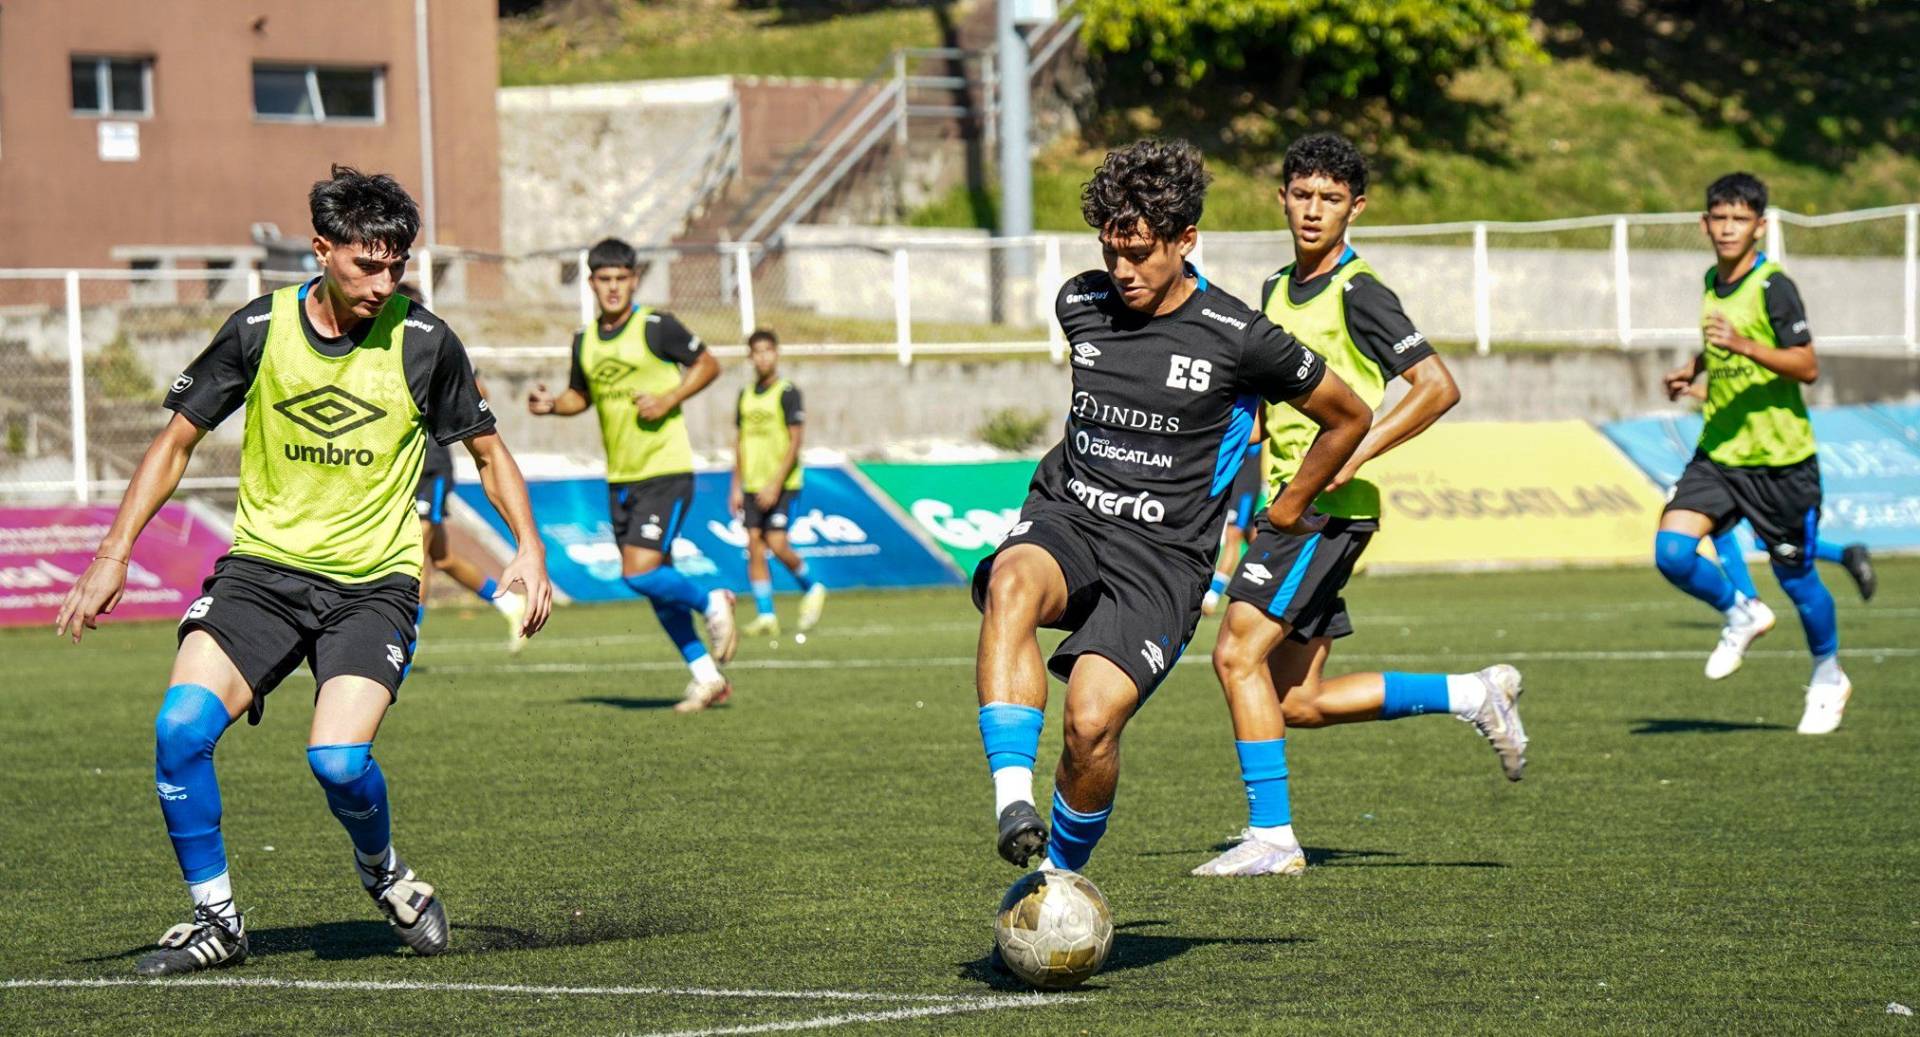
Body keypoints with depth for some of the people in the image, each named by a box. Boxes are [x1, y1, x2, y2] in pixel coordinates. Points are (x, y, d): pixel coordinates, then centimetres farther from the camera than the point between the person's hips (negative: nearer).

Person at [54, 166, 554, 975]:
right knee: (181, 727, -21)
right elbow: (176, 442, 7)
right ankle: (216, 919, -2)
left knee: (338, 758, -23)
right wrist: (114, 556, -1)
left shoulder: (424, 342, -4)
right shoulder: (259, 330, -4)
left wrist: (529, 550, -3)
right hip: (262, 566, 2)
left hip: (374, 581, -1)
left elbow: (488, 453, 11)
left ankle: (382, 871, 12)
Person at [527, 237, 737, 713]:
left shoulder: (656, 326, -9)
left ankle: (711, 604, 10)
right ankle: (706, 677, 20)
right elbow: (581, 394, 22)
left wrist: (670, 398, -14)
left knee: (641, 572, -18)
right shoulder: (585, 341, 8)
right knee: (657, 583, 9)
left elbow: (708, 364, -1)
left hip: (666, 471, -6)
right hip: (620, 478, 6)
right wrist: (552, 404, 1)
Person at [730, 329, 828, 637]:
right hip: (752, 485, 5)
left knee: (777, 544, -13)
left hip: (783, 484, -5)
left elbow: (795, 441, -10)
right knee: (754, 547, -2)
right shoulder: (745, 395, 12)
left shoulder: (788, 393, -6)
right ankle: (765, 616, 0)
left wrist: (776, 485, -16)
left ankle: (812, 589, 12)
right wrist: (736, 486, 13)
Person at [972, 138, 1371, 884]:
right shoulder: (1079, 305, 6)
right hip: (1067, 517, 3)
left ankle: (1063, 870, 5)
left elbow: (1348, 417, 9)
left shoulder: (1237, 339, -7)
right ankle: (1014, 806, -41)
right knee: (1011, 586, -36)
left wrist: (1289, 509, 20)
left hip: (1163, 556, -3)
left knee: (1092, 720, -24)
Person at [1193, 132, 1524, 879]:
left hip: (1331, 508, -9)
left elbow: (1437, 388, -16)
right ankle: (1471, 695, 19)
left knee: (1238, 653, -15)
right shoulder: (1278, 290, 16)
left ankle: (1271, 836, -10)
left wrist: (1355, 454, -21)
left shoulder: (1357, 294, -10)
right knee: (1297, 702, 7)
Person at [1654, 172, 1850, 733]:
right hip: (1718, 454, 6)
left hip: (1780, 459, -6)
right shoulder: (1713, 282, 8)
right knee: (1672, 552, -13)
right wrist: (1693, 367, 12)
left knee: (1795, 576, 6)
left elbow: (1807, 366, -21)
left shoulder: (1772, 286, -14)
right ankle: (1739, 615, 14)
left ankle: (1829, 677, 30)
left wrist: (1743, 345, -32)